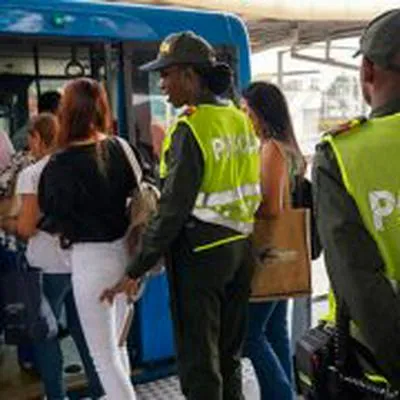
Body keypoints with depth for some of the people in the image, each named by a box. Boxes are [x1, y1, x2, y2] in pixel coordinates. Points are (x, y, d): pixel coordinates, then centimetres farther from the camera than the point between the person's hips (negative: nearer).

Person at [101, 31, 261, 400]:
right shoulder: (240, 120, 7)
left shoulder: (191, 128, -17)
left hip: (201, 251, -8)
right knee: (228, 355, 20)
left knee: (198, 361, 5)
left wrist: (137, 270, -15)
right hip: (240, 246, 8)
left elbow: (173, 210, -20)